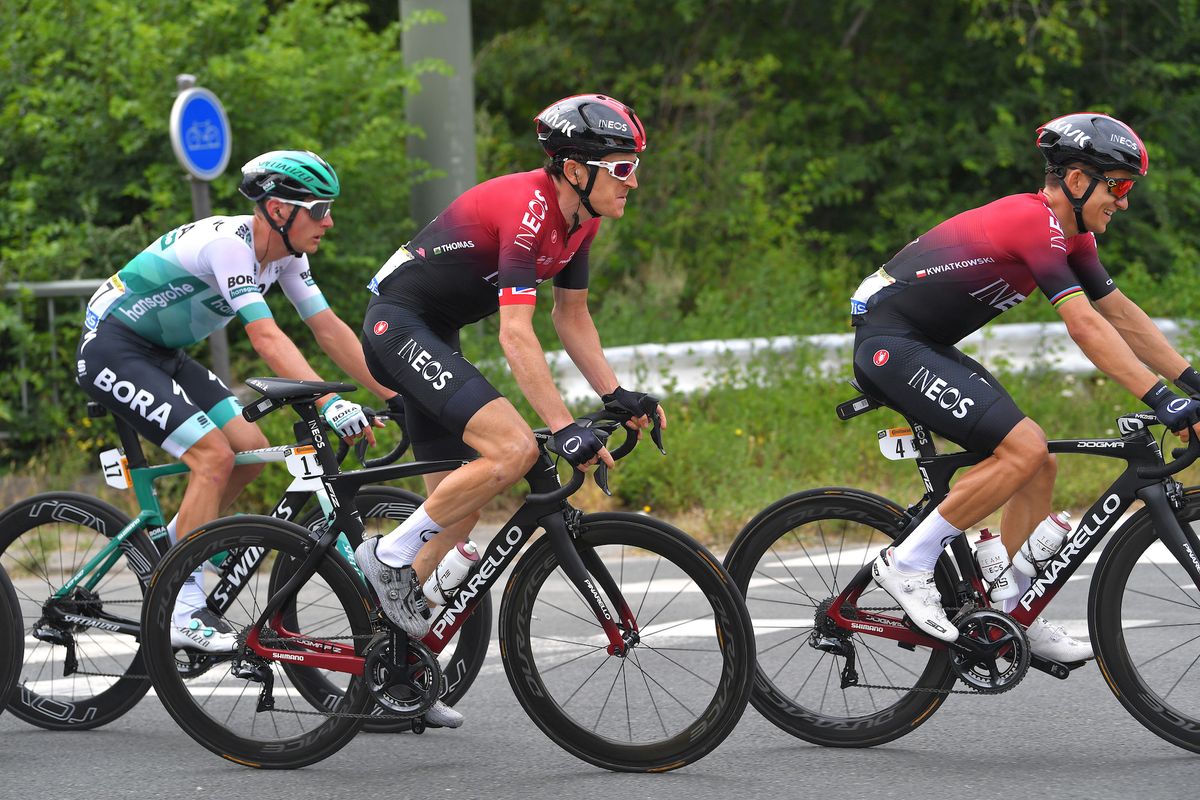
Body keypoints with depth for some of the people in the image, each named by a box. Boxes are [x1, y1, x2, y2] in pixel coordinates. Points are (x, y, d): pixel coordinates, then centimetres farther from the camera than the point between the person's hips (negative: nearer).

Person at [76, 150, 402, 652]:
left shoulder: (284, 253, -1)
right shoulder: (228, 243, -27)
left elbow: (330, 330, 1)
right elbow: (267, 339, -36)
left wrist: (396, 397, -5)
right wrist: (329, 404, -44)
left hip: (161, 353, 9)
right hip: (111, 350, -9)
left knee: (250, 449, -1)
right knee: (214, 457, -20)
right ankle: (182, 613, -15)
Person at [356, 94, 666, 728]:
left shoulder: (578, 217, 3)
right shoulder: (529, 208, -26)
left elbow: (571, 317, 14)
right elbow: (516, 334, -32)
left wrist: (617, 395, 2)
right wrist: (564, 429, -36)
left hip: (432, 337, 10)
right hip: (398, 323, -10)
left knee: (459, 510, 9)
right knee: (513, 449, -26)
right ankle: (390, 555, -10)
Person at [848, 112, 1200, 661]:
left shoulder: (1071, 235, 10)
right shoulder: (1034, 221, -21)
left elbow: (1121, 313, 14)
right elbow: (1085, 327, -28)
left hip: (927, 347, 10)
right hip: (891, 343, -10)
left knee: (1037, 468, 6)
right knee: (1023, 449, -21)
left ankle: (1015, 617, 12)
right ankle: (908, 563, -12)